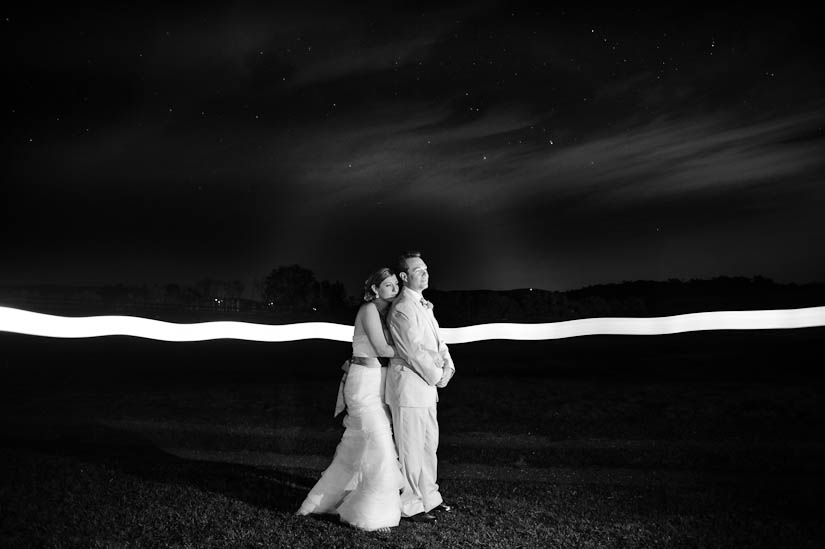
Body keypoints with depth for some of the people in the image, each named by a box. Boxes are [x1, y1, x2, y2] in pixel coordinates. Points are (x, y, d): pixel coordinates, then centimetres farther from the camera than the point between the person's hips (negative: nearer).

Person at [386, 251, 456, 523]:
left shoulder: (424, 305, 16)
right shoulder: (402, 308, -16)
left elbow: (437, 340, 15)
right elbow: (414, 350, -20)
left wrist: (448, 367, -1)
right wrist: (437, 376, -10)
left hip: (427, 384, 10)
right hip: (409, 384, -10)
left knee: (428, 444, 18)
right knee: (410, 447, 0)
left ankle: (429, 497, 32)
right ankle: (411, 506, 13)